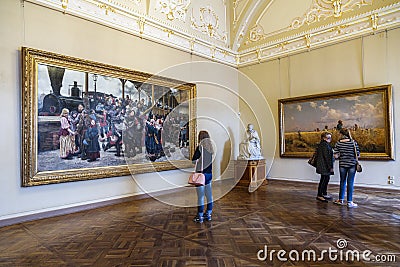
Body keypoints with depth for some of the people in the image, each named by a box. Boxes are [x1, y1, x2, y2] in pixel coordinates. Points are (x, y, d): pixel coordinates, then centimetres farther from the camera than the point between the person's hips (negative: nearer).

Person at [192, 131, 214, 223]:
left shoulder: (200, 147, -12)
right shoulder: (210, 147, 7)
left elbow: (193, 159, -14)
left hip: (201, 174, -7)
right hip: (209, 173, 7)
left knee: (200, 196, 0)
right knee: (209, 194, 12)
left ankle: (200, 216, 6)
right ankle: (208, 214, 22)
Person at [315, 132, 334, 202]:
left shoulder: (321, 144, 15)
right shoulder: (325, 145, -16)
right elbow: (326, 157, -20)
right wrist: (330, 167, -18)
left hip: (322, 165, 11)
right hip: (325, 166, -11)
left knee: (325, 179, 17)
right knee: (324, 180, -5)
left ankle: (324, 194, 27)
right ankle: (319, 195, 0)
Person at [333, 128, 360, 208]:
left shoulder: (338, 143, -5)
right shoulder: (353, 142, -7)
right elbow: (358, 154, -5)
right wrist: (352, 156, 15)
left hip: (342, 164, 1)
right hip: (352, 164, -1)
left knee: (342, 181, 14)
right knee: (350, 182, 3)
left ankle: (341, 200, 24)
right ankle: (349, 202, 7)